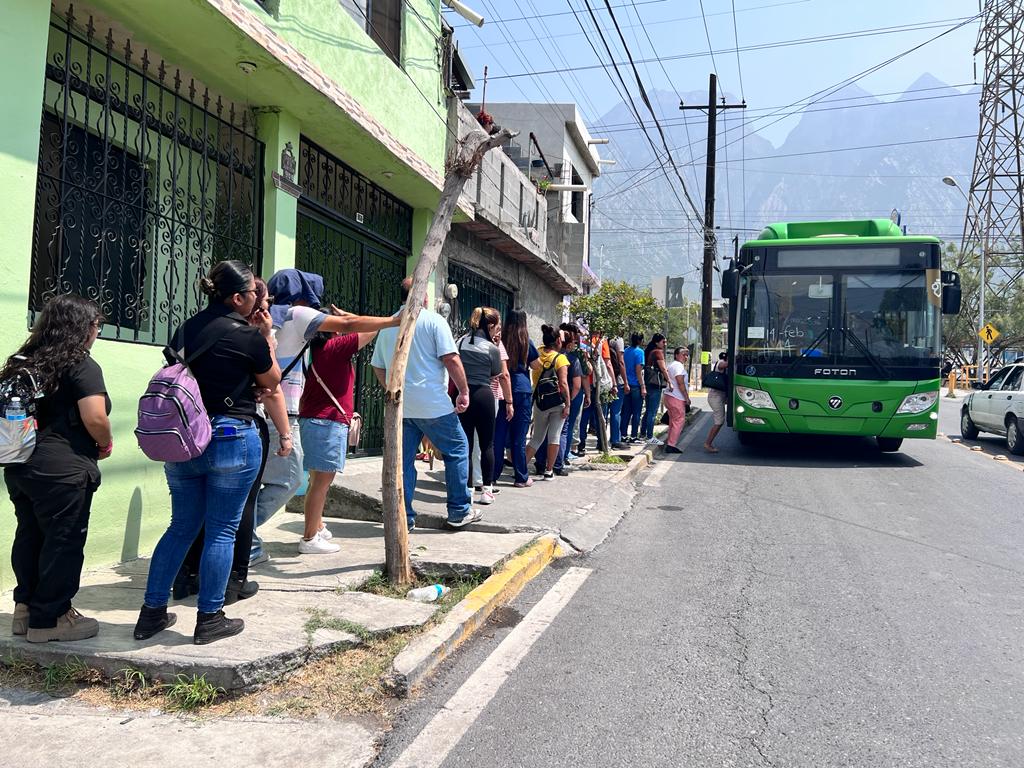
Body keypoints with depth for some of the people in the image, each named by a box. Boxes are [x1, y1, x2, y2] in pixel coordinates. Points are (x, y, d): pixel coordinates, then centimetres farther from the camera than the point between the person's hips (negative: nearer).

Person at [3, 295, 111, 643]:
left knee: (30, 536, 17)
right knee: (63, 542, 3)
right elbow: (95, 420, -19)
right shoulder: (82, 366, -12)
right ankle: (49, 619, 12)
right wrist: (106, 445, 0)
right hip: (61, 470, -8)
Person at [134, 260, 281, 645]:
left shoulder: (185, 329, 8)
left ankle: (152, 612, 20)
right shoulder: (247, 335, -12)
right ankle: (209, 620, 12)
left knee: (182, 525, 16)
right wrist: (267, 337, 10)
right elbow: (272, 381, 3)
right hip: (232, 438, -6)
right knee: (222, 530, 4)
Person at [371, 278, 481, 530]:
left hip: (399, 406, 5)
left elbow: (378, 367, 16)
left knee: (403, 460, 10)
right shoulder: (433, 320, -6)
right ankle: (460, 512, 12)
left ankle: (403, 519, 13)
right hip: (432, 405, -5)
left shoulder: (387, 325, 11)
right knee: (457, 451, 9)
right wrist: (464, 391, -6)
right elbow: (451, 359, -14)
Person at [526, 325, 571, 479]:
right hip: (557, 402, -4)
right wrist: (567, 404, -12)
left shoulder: (538, 353, 0)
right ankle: (549, 471, 7)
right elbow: (563, 383, -18)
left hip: (539, 402, 4)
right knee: (554, 436, 4)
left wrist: (560, 334, 25)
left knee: (537, 437, 14)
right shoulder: (560, 358, -12)